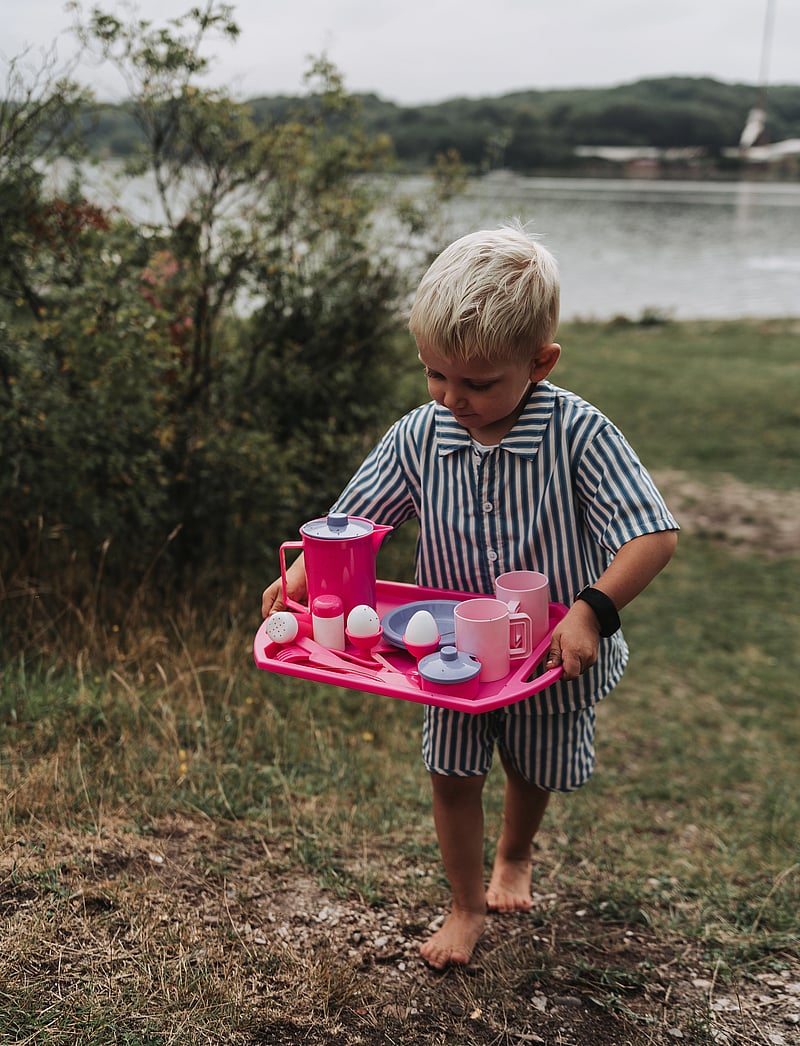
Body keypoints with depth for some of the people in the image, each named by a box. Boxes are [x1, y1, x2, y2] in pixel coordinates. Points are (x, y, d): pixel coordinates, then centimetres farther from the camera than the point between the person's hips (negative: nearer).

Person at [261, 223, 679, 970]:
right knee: (452, 776, 9)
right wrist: (298, 577, -23)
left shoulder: (579, 434, -25)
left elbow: (654, 535, -28)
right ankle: (467, 903, 34)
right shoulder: (419, 436, -15)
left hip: (550, 653, -1)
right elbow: (354, 521, -6)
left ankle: (514, 856, 55)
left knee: (534, 771, 22)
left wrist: (592, 609, -41)